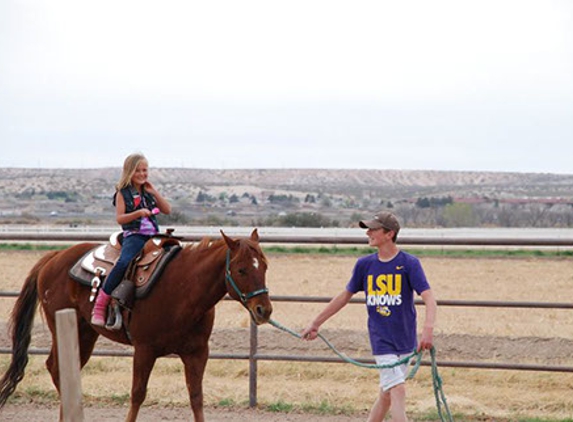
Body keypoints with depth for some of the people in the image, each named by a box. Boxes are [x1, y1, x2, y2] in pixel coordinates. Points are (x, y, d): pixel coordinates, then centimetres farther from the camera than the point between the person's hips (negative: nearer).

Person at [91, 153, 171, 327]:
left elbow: (167, 210, 14)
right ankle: (100, 304, -27)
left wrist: (155, 193, 2)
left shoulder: (148, 192, 19)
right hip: (134, 235, -6)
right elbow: (119, 218, -5)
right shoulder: (123, 193, 5)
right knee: (124, 262, -33)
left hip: (153, 235, 6)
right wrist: (139, 213, -20)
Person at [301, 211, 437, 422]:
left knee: (387, 394, 10)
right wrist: (315, 323, 18)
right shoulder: (364, 264, 2)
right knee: (397, 390, -13)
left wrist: (428, 329, -37)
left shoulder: (409, 263, -8)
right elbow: (344, 296, 15)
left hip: (405, 340, 0)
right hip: (381, 340, 0)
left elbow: (428, 298, -18)